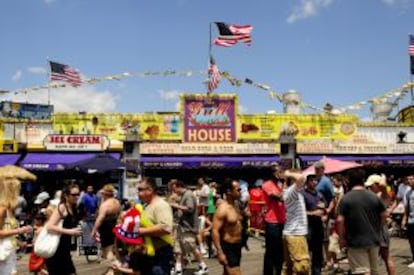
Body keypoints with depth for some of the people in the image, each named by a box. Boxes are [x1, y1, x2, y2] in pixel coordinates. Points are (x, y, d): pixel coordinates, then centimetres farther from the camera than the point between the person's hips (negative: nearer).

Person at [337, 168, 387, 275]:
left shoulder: (346, 198, -12)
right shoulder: (374, 197, 2)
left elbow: (340, 220, -17)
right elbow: (384, 215, 8)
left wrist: (342, 238, -6)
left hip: (356, 242, -5)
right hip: (373, 240, 5)